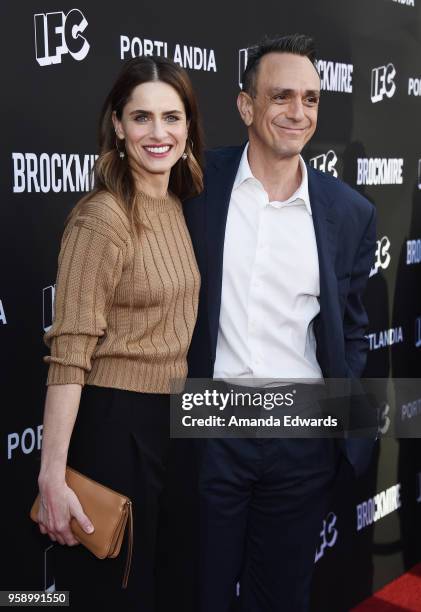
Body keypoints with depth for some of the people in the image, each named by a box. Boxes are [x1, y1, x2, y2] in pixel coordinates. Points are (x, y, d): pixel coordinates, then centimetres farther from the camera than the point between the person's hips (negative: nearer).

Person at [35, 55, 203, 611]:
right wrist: (52, 475, -24)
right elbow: (70, 353, -22)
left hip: (167, 419, 8)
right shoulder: (102, 217, -18)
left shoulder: (175, 208, 6)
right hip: (111, 421, -7)